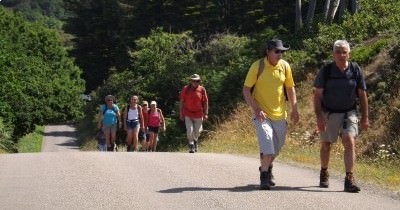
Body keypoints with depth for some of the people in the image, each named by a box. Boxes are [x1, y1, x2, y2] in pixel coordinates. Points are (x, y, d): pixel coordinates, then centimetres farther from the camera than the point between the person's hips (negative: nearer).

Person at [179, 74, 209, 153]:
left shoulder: (202, 90, -4)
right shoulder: (186, 89, -4)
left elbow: (205, 102, 2)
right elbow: (181, 101, 1)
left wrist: (206, 114, -1)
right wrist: (181, 113, -1)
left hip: (198, 114, 1)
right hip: (188, 114, -1)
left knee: (197, 131, 11)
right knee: (189, 130, -11)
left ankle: (195, 140, 43)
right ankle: (191, 146, 5)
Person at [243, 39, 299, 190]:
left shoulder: (285, 66, 1)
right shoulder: (257, 66, -10)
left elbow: (290, 88, 13)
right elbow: (246, 89, -7)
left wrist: (294, 109, 8)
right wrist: (256, 109, -17)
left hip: (280, 114, 4)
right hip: (262, 114, -4)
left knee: (276, 147, 14)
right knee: (267, 144, -17)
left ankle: (267, 168, 41)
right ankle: (264, 177, -7)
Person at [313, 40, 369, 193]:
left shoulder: (355, 70, -6)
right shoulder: (326, 71, -10)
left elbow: (362, 94, 2)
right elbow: (317, 95, -7)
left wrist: (365, 117, 1)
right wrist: (319, 117, -15)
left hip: (349, 112, 0)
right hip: (329, 113, 0)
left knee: (349, 142, -18)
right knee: (326, 145, 13)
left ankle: (349, 179, -18)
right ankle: (324, 173, 36)